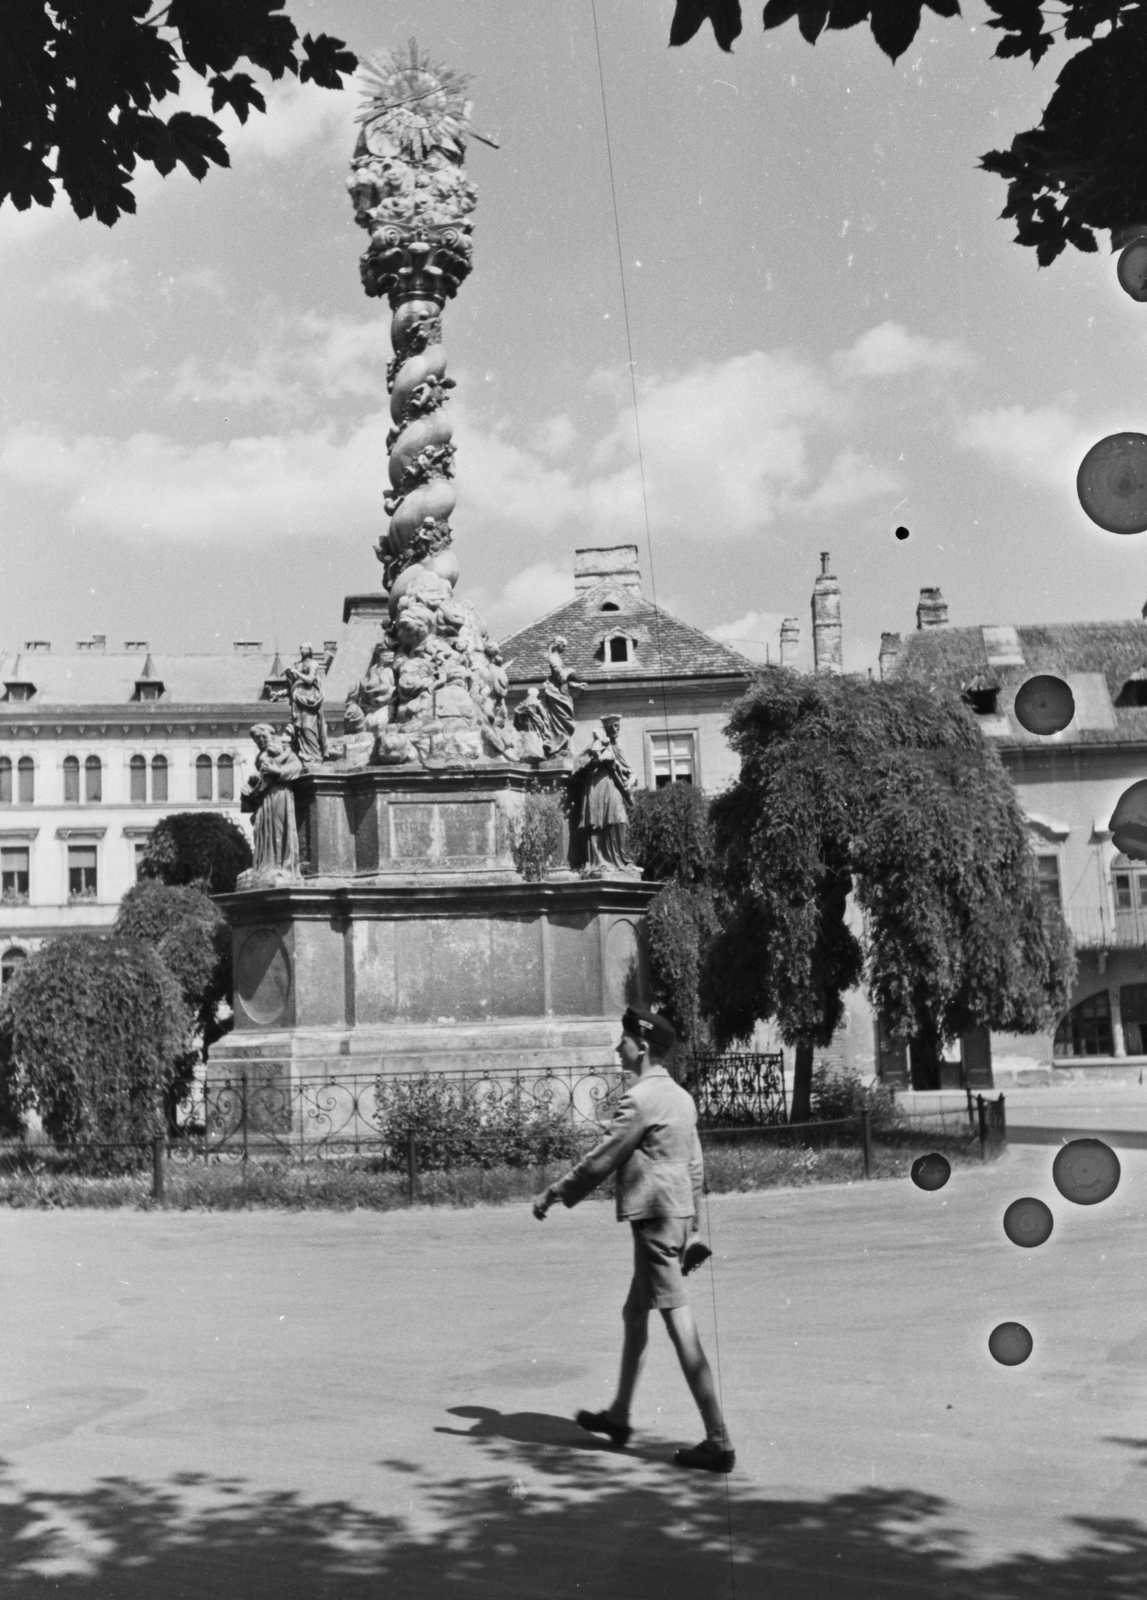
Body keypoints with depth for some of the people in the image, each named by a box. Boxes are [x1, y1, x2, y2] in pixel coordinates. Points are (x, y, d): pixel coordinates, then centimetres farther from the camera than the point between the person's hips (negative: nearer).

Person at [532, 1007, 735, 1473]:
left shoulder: (640, 1098, -15)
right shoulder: (680, 1097, 13)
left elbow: (602, 1159, -13)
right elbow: (694, 1167, 17)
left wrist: (554, 1194, -3)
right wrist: (691, 1229, 22)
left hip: (654, 1219, -10)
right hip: (676, 1216, 10)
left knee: (680, 1327, -9)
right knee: (634, 1315, 21)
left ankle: (718, 1442, -10)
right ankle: (618, 1417, 34)